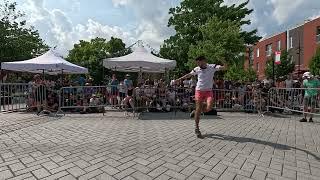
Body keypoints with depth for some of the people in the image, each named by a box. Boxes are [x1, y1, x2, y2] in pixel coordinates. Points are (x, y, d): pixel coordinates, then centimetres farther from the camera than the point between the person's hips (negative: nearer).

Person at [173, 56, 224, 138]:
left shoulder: (212, 67, -5)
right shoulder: (197, 69, 2)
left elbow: (221, 67, -21)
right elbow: (189, 74, 16)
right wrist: (180, 79, 23)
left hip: (208, 91, -1)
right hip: (199, 91, 1)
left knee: (209, 108, -19)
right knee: (198, 109, -2)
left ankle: (196, 111, 14)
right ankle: (197, 129, 11)